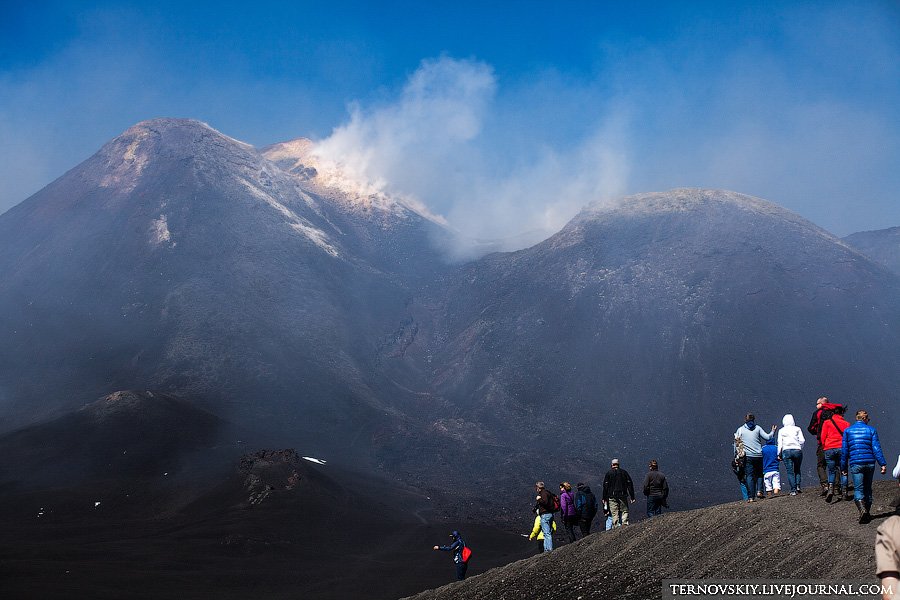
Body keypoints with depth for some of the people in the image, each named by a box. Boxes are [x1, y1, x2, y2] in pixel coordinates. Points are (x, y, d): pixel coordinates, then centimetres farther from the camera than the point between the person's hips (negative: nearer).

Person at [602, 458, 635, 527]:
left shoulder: (608, 473, 5)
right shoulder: (624, 472, 10)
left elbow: (605, 486, 1)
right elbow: (630, 484, 7)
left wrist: (604, 498, 4)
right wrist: (632, 497, 8)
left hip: (612, 496, -1)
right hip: (623, 495, 1)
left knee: (614, 513, -1)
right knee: (624, 511, 7)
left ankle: (616, 525, -9)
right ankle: (625, 522, -12)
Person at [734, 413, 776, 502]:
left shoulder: (740, 430, 6)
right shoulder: (757, 428, 5)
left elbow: (736, 444, 3)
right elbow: (767, 437, 2)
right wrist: (772, 432, 20)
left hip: (747, 456, 0)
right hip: (758, 455, 1)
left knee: (749, 476, -2)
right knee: (759, 474, 17)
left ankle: (751, 497, -9)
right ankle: (759, 490, -3)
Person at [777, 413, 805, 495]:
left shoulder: (781, 431, 7)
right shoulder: (797, 429, 6)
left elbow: (780, 443, 3)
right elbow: (802, 441, -1)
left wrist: (779, 454, 7)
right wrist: (800, 448, 15)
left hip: (786, 451, -1)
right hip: (797, 450, 1)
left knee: (790, 472, -1)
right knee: (797, 470, 17)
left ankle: (793, 490, -7)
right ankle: (798, 486, 1)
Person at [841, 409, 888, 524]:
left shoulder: (848, 431, 6)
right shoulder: (871, 430, 4)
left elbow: (844, 450, 6)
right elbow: (876, 448, -4)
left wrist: (843, 467, 11)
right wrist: (883, 464, -4)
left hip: (855, 464, -1)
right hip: (870, 463, 1)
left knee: (858, 489, -3)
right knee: (868, 489, 15)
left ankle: (863, 511, -27)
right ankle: (867, 514, 21)